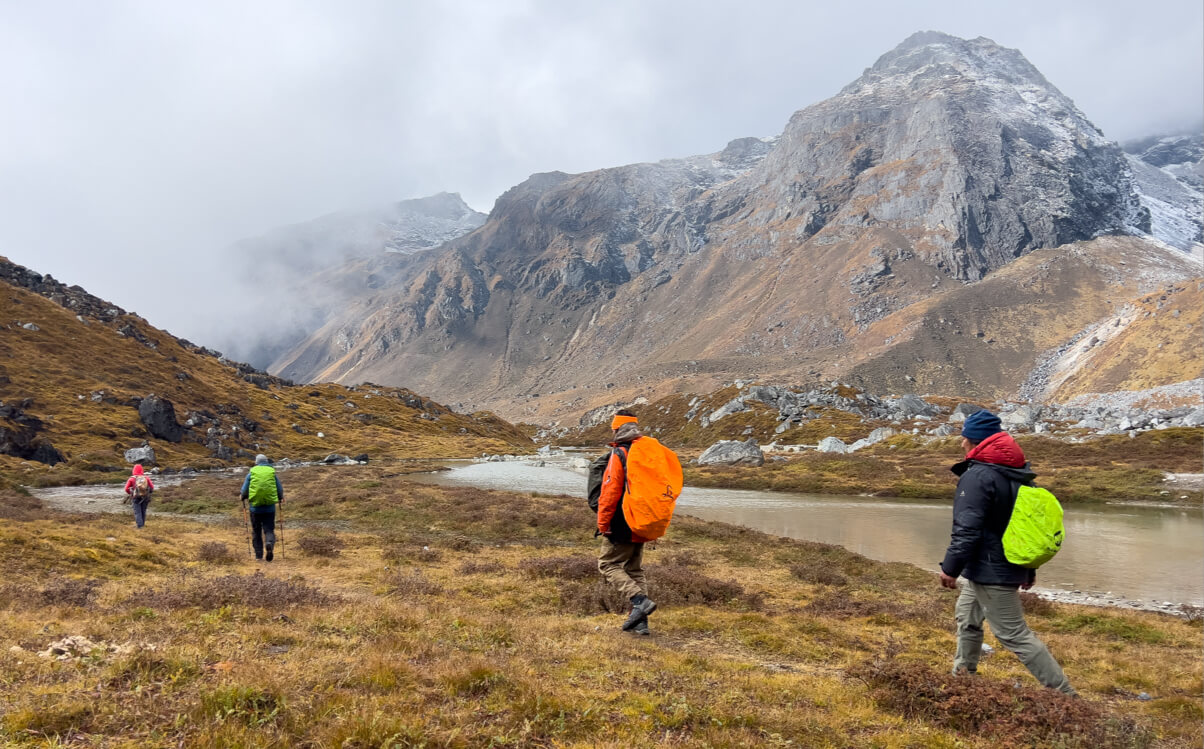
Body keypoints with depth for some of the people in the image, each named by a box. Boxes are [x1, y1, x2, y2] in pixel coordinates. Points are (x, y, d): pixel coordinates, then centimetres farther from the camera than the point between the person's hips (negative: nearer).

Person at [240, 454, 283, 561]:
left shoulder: (251, 473, 2)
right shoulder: (272, 473, 3)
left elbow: (244, 491, 1)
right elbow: (280, 490, 4)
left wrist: (242, 497, 24)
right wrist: (280, 499, 24)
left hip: (255, 508, 0)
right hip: (270, 508, 0)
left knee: (256, 532, 13)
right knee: (269, 530, 5)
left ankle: (259, 555, 14)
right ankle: (269, 543, -26)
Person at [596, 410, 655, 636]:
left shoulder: (619, 455, -14)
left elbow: (610, 492, -18)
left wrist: (603, 524, -9)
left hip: (621, 525, -7)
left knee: (608, 564, 5)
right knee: (635, 570, 15)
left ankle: (639, 600, -13)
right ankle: (640, 622, 12)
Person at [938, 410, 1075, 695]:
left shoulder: (977, 477, -22)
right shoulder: (1019, 475, 7)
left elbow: (966, 531, -25)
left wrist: (950, 568, -14)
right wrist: (1029, 568, 23)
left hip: (991, 573, -10)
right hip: (1011, 566, 10)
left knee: (1015, 635, -2)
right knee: (967, 617, 24)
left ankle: (1064, 694, 2)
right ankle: (963, 673, 37)